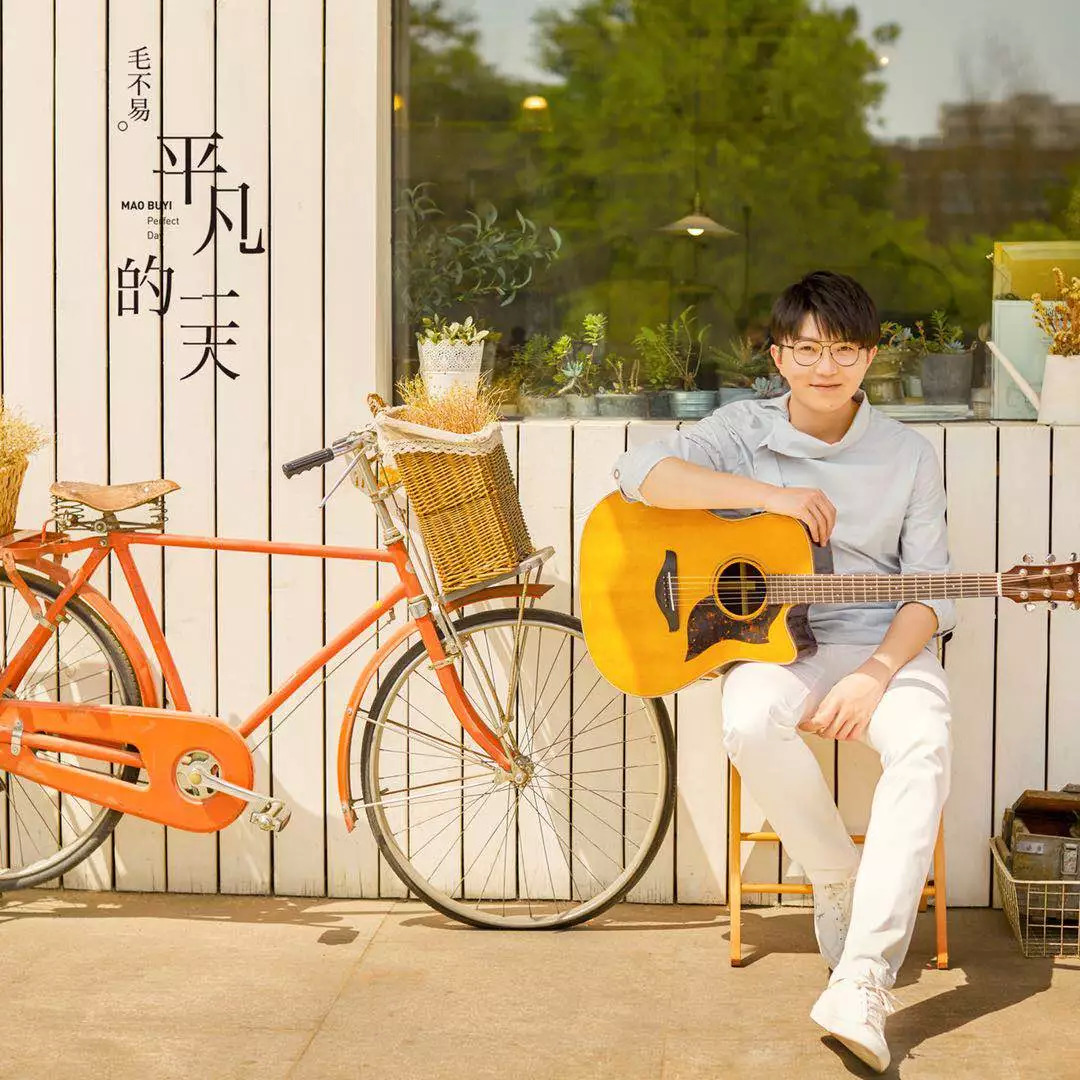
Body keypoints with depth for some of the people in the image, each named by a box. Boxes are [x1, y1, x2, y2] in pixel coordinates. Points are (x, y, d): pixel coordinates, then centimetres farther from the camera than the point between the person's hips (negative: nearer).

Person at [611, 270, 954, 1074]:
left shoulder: (909, 456, 4)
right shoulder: (746, 430, 2)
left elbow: (928, 589, -1)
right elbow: (639, 472, -14)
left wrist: (875, 675, -18)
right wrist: (767, 493, -18)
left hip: (881, 646, 0)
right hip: (773, 638, 0)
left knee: (925, 743, -33)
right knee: (750, 723, -36)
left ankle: (863, 983, -36)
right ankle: (838, 879, -8)